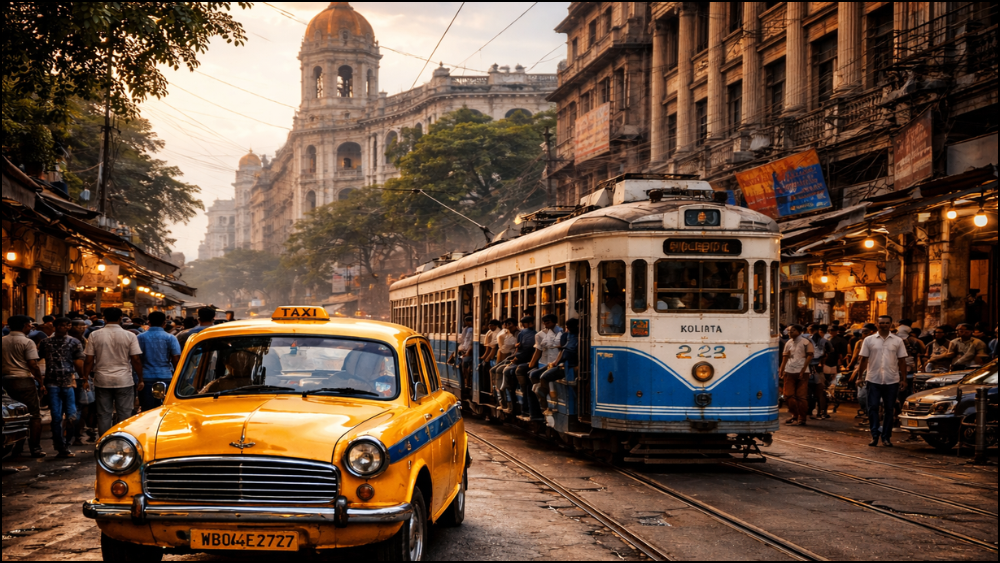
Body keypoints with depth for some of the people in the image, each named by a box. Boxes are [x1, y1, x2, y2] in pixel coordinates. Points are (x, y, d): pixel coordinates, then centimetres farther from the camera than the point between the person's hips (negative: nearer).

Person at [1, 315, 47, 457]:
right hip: (24, 381, -5)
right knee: (35, 415, 2)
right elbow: (33, 365, -14)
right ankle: (35, 448, -1)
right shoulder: (27, 343, -10)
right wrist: (41, 383, -7)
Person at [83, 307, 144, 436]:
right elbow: (136, 359, -6)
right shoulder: (130, 336, -5)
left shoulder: (95, 336, 0)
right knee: (124, 414, 5)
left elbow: (89, 360, -1)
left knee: (104, 415, 8)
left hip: (102, 381, 2)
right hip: (124, 381, -2)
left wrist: (86, 378, 9)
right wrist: (141, 380, 1)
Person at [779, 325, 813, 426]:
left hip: (801, 372, -6)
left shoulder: (806, 342, -4)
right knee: (789, 395, 10)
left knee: (801, 396, -4)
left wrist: (803, 370, -14)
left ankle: (801, 419, 0)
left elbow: (809, 356, -8)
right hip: (789, 372, 6)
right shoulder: (789, 343, 14)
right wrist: (782, 371, 12)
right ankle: (794, 415, 26)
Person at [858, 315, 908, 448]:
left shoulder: (898, 341, 6)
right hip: (873, 380, 0)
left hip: (892, 381, 0)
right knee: (873, 408, -4)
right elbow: (864, 359, 7)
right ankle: (875, 435, 3)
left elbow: (902, 361, 7)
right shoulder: (869, 340, 5)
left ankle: (886, 437, 12)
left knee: (890, 409, 4)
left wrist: (903, 379, 2)